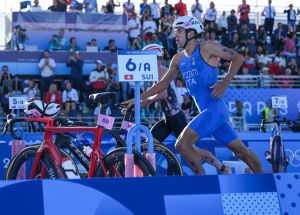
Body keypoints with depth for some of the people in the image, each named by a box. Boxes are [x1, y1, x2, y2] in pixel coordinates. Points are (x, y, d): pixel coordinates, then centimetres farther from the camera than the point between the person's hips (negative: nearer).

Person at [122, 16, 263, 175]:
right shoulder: (178, 59, 14)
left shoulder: (206, 48, -7)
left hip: (214, 109, -7)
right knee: (241, 151, 11)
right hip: (206, 111, 7)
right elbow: (163, 84, 19)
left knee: (182, 144, -15)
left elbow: (238, 58, -5)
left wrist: (224, 84, -13)